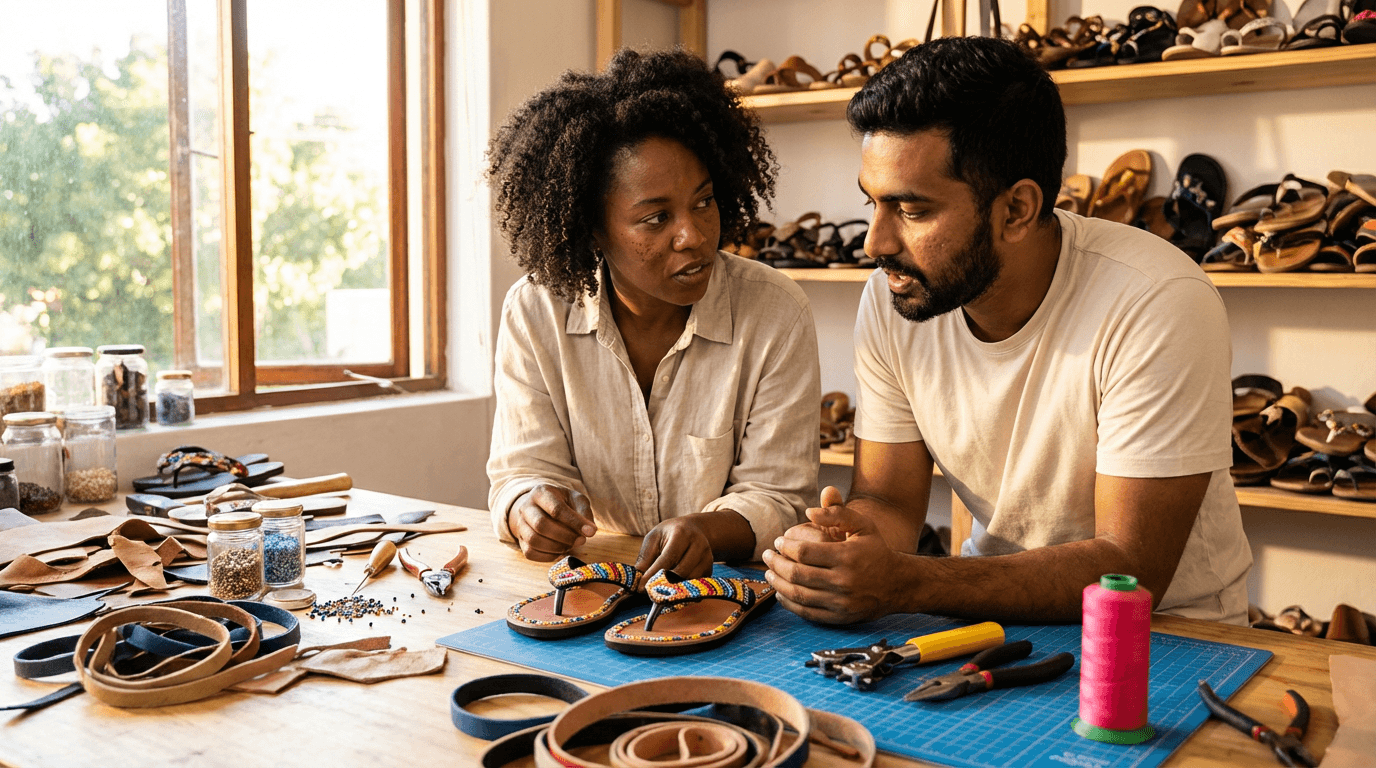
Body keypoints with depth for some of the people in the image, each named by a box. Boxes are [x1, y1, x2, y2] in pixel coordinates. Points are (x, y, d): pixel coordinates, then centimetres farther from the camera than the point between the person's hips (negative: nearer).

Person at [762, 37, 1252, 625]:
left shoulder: (1159, 310, -23)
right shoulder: (889, 302, -8)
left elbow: (1130, 571, -24)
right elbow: (889, 498, -2)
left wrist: (904, 583, -34)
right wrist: (845, 539, -25)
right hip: (997, 613, 4)